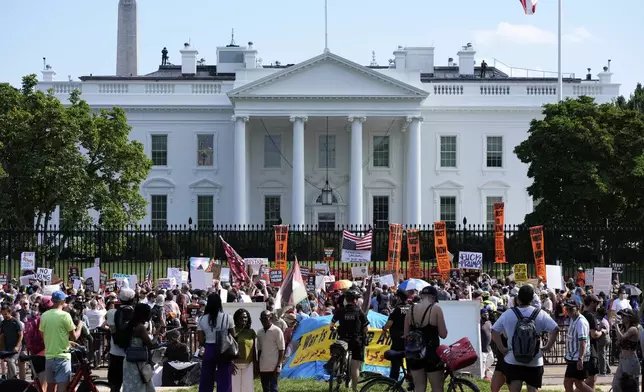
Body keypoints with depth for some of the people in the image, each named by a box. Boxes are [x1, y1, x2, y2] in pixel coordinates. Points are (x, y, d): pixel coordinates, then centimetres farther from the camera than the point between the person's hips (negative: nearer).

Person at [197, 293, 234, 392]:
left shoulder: (202, 320, -4)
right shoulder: (227, 318, -7)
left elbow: (201, 341, -3)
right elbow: (233, 337, -2)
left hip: (209, 350, 1)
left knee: (206, 380, 10)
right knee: (224, 380, 3)